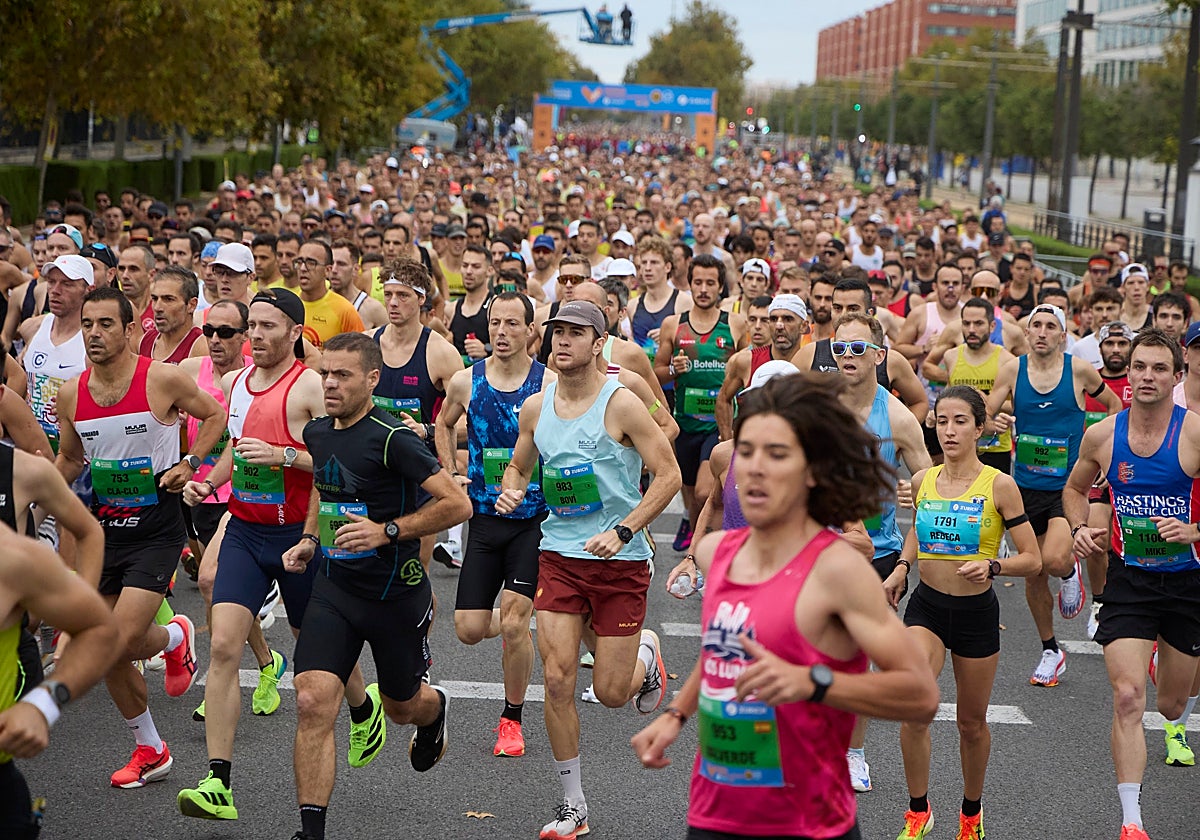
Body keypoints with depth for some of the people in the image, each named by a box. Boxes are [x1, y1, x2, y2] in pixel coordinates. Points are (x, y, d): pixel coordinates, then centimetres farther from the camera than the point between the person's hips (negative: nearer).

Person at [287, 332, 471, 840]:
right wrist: (310, 538, 10)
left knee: (402, 707, 16)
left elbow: (457, 504, -20)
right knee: (312, 703, -12)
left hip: (396, 593, -4)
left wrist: (387, 531, -23)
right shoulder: (316, 433, 3)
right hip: (334, 585, 4)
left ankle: (435, 707, 55)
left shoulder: (391, 439, -19)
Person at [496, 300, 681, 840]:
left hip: (621, 561, -4)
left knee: (610, 693, 2)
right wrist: (510, 491, -4)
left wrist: (621, 532, -20)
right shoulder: (535, 407, 4)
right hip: (559, 553, 4)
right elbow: (520, 464, 20)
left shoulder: (620, 404, -12)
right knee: (557, 679, -5)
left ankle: (646, 653, 39)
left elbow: (668, 475, -11)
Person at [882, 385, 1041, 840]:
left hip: (977, 612, -2)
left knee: (972, 721, 13)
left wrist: (992, 565, -26)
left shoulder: (999, 486, -11)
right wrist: (901, 567, 5)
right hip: (926, 606, 2)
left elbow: (1032, 560, -9)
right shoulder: (922, 480, 0)